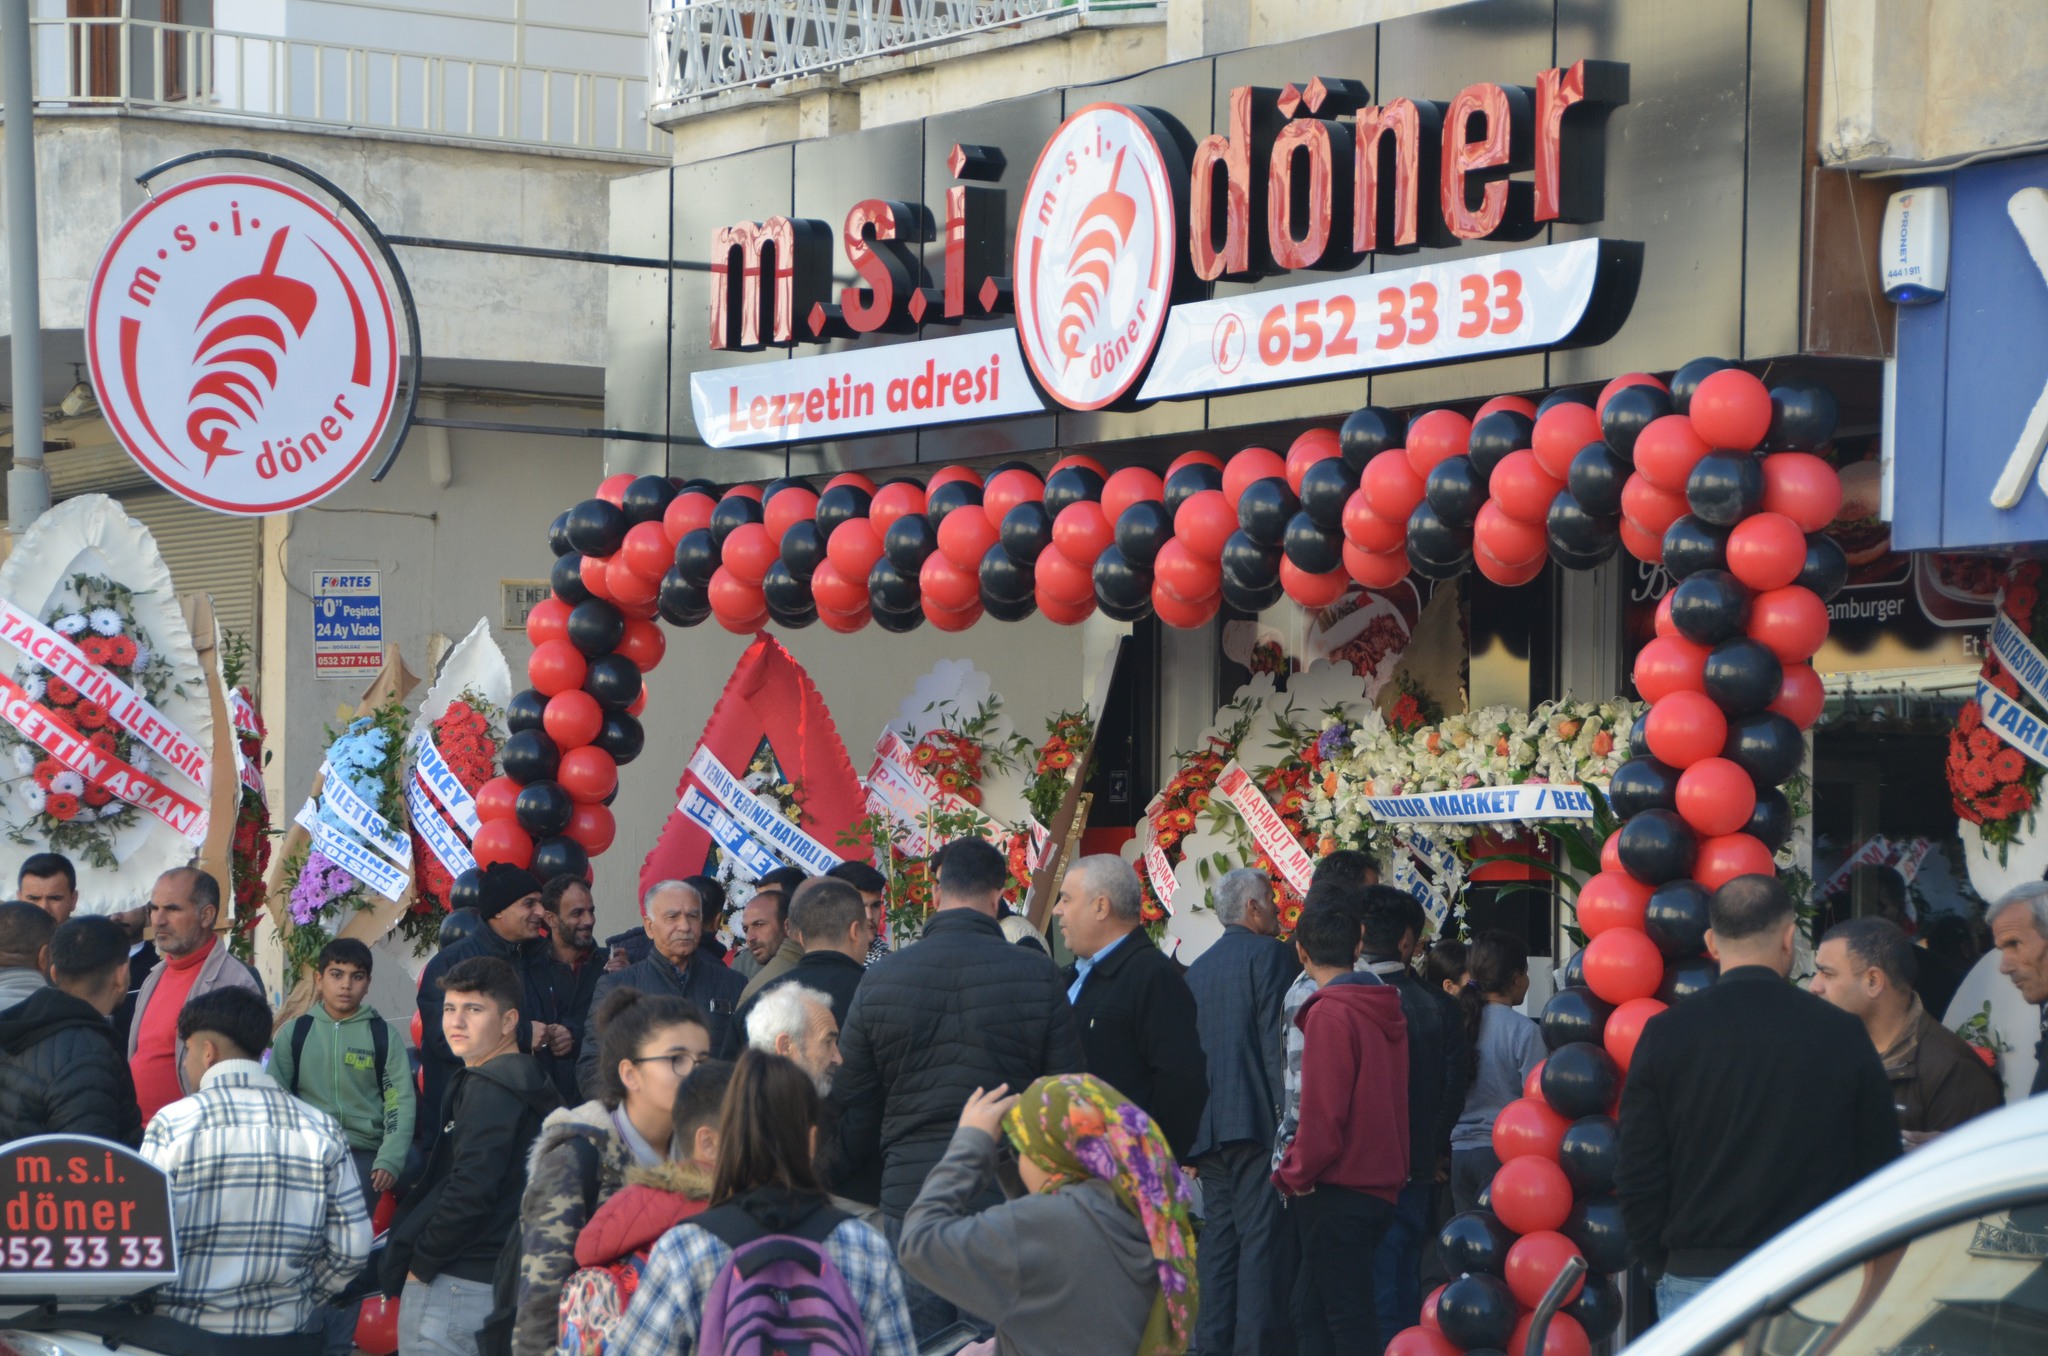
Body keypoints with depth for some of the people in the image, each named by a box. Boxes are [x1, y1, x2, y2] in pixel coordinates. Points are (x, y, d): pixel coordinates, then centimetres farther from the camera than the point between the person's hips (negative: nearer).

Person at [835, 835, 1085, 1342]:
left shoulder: (881, 978, 2)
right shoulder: (1038, 976, -3)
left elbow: (854, 1108, 9)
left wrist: (855, 1169, 26)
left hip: (910, 1188, 1)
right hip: (1011, 1187, -1)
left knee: (921, 1340, 4)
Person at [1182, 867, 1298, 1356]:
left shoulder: (1198, 969, 16)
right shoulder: (1271, 955, -5)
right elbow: (1279, 1043, -13)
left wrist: (1188, 1139, 20)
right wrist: (1289, 1121, -13)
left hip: (1208, 1127, 7)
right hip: (1258, 1123, -7)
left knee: (1219, 1240, 9)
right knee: (1264, 1241, -7)